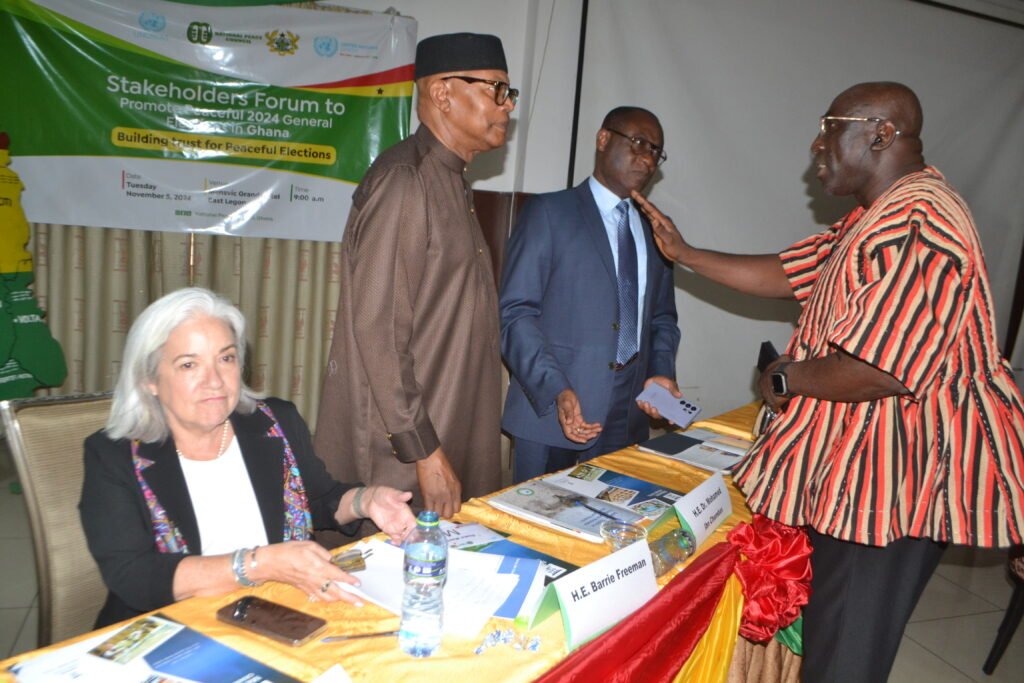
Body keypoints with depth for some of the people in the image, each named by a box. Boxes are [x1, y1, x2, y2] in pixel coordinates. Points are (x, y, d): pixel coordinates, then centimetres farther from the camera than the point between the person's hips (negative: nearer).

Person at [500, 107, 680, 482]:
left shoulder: (655, 231, 16)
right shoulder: (549, 212, -2)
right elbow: (514, 312, -9)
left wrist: (662, 373, 1)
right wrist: (556, 390, -21)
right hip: (550, 409, -5)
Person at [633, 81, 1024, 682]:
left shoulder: (919, 224, -24)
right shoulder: (873, 220, 12)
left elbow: (874, 372, -31)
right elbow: (785, 274, 15)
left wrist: (785, 379, -13)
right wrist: (683, 253, 12)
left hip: (893, 478, -10)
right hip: (857, 466, 10)